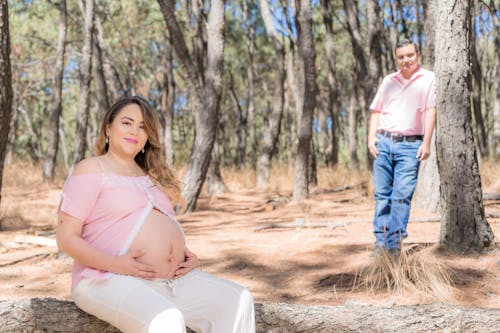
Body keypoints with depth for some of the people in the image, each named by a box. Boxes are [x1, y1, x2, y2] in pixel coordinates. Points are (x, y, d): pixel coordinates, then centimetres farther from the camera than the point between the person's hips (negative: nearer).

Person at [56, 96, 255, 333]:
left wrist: (187, 256, 6)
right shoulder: (92, 170, 1)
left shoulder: (150, 177, 23)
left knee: (237, 301, -15)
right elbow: (66, 238, -6)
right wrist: (116, 264, -20)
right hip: (113, 281, -7)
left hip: (174, 279, 7)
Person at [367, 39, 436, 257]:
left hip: (410, 145, -4)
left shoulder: (428, 79, 5)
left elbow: (430, 111, -3)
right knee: (382, 194, 3)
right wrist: (371, 138, 4)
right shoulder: (388, 81, 16)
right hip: (383, 142, 4)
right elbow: (376, 111, 17)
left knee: (402, 195, -8)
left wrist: (426, 143, -11)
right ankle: (381, 240, 9)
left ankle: (395, 242, -2)